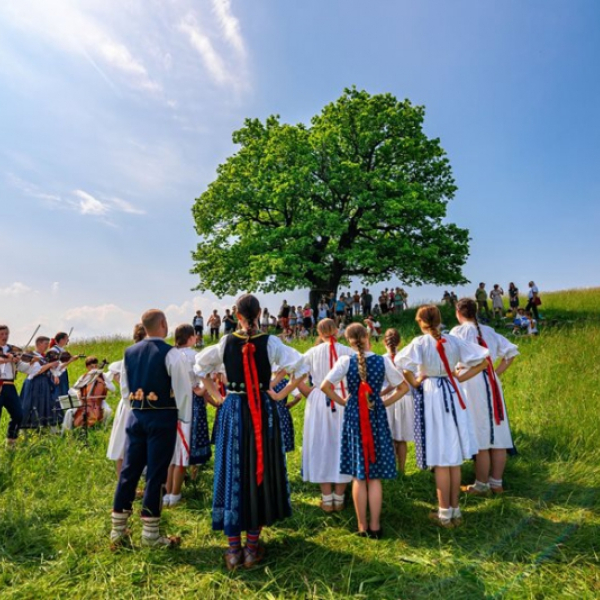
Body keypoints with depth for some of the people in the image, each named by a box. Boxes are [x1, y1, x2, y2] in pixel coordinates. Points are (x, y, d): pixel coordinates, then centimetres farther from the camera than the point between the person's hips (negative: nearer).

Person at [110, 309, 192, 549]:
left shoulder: (129, 352, 6)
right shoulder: (170, 353, -12)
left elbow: (124, 388, 14)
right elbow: (183, 390, -12)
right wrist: (182, 418, -1)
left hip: (136, 416, 6)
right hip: (162, 417, -5)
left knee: (129, 471, 12)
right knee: (156, 474, 2)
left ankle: (117, 530, 23)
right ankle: (150, 534, 12)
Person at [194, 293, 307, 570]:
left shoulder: (226, 342, -2)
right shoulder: (271, 342, -7)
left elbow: (200, 366, 10)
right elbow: (300, 368, -8)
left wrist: (217, 396, 10)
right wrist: (281, 394, -1)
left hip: (232, 410, 1)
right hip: (263, 412, -1)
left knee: (232, 474, 9)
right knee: (260, 473, 11)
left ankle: (234, 550, 17)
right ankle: (252, 547, 19)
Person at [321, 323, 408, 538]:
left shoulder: (346, 361, -9)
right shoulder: (382, 361, -6)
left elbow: (325, 386, -13)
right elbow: (403, 387, 1)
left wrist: (342, 402, 0)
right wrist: (384, 403, 7)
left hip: (353, 416, 0)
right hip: (377, 416, 0)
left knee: (358, 476, 10)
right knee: (375, 476, 10)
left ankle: (362, 526, 19)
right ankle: (375, 526, 17)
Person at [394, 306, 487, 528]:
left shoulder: (420, 343, -12)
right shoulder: (453, 340, 1)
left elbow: (404, 365, -28)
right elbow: (483, 360, 4)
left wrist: (414, 382, -11)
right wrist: (460, 378, 6)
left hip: (431, 397, -4)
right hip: (453, 395, 4)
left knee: (441, 460, 4)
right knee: (454, 457, 13)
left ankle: (445, 514, 15)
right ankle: (455, 510, 24)